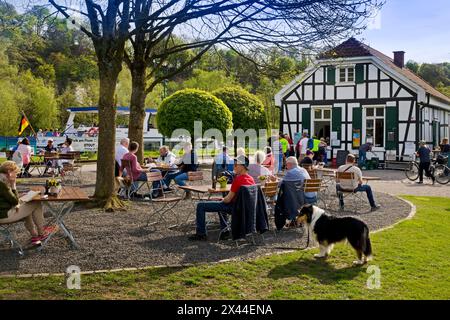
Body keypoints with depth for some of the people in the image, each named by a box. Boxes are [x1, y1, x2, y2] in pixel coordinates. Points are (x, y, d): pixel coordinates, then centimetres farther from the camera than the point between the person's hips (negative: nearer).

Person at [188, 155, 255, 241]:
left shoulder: (238, 179, -24)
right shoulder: (251, 179, 2)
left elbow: (228, 199, -21)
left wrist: (221, 200, 0)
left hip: (233, 207, -9)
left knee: (200, 206, -4)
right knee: (221, 204, 41)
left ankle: (201, 234, 2)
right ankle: (225, 232, 35)